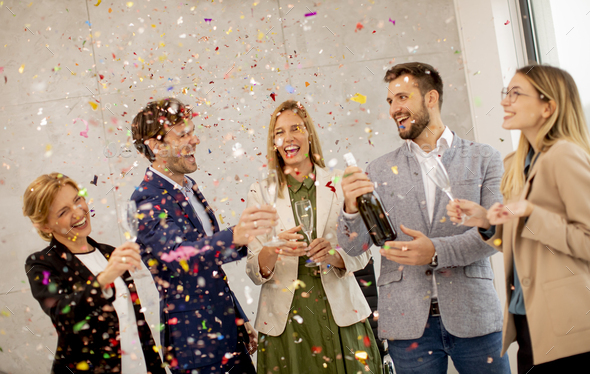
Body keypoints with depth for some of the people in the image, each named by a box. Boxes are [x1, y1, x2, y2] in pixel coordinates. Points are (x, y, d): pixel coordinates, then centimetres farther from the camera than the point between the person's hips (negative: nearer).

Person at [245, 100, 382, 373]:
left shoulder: (339, 183, 3)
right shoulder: (261, 192, 3)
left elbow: (361, 253, 3)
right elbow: (254, 272, -2)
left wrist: (333, 255, -18)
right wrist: (273, 250, -23)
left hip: (339, 316, 0)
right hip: (285, 321, 0)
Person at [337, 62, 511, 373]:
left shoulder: (484, 160, 5)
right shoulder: (379, 171, 9)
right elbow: (354, 246, 3)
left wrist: (436, 251, -19)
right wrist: (352, 208, -17)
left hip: (472, 317, 0)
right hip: (409, 323, 1)